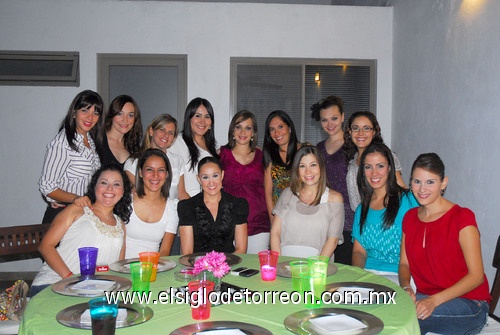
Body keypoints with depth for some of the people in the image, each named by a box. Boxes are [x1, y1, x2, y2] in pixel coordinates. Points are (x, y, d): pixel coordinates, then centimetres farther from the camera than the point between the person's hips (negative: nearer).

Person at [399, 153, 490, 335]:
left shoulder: (462, 217, -10)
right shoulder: (410, 217, 9)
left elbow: (476, 276, -13)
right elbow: (404, 263, 10)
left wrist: (434, 301, -24)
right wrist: (406, 287, -13)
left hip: (469, 305, -4)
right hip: (424, 298, 5)